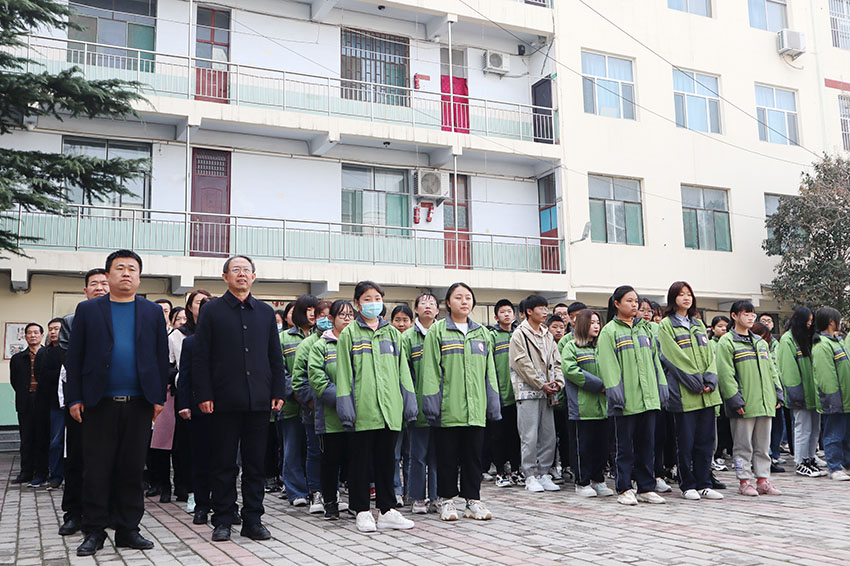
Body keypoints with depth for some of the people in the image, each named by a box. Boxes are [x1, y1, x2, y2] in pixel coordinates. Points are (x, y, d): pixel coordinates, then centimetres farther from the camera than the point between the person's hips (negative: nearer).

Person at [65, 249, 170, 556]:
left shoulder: (153, 312, 10)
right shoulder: (88, 310, 8)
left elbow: (162, 357, 8)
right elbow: (74, 357, 5)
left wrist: (159, 397, 1)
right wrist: (74, 398, -2)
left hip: (139, 403, 1)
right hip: (99, 403, -1)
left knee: (132, 469, 6)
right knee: (96, 470, 3)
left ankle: (127, 529, 16)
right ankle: (94, 531, 14)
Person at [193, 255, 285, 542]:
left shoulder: (266, 312, 13)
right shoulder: (212, 311, 4)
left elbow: (275, 356, 13)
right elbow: (200, 357, 0)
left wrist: (278, 392, 5)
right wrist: (203, 395, -8)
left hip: (258, 400, 3)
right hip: (224, 400, -2)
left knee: (255, 464, 7)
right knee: (223, 464, 4)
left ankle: (252, 520, 15)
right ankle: (222, 521, 15)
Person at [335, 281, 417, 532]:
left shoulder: (392, 332, 14)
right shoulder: (349, 334, 3)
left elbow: (402, 370, 14)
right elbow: (344, 373, -2)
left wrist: (409, 401, 8)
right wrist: (345, 405, -9)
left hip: (389, 408, 4)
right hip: (361, 409, -3)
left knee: (386, 459, 10)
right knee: (360, 460, 4)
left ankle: (387, 511, 18)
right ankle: (362, 511, 14)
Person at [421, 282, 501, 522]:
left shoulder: (482, 332, 14)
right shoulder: (437, 331, 0)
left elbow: (489, 371, 15)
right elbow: (431, 370, -4)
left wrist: (493, 403, 10)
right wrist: (431, 403, -10)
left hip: (475, 407, 4)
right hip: (448, 407, -3)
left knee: (473, 455, 8)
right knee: (447, 455, 4)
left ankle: (473, 500, 17)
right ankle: (446, 500, 16)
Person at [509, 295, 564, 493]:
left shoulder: (547, 335, 17)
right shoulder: (519, 335, -4)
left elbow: (556, 361, 16)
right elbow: (523, 364, -11)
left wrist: (558, 382, -2)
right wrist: (541, 384, -12)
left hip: (547, 394, 6)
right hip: (528, 392, -6)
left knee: (549, 436, 7)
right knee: (530, 437, -5)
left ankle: (543, 474, 16)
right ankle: (530, 476, 4)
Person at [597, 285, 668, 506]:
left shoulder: (645, 328, 16)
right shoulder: (609, 331, -1)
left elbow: (654, 359, 17)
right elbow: (608, 364, -8)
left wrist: (661, 386, 10)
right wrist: (614, 391, -15)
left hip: (648, 397, 5)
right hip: (625, 399, -5)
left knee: (646, 444, 9)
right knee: (625, 445, 2)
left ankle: (646, 488, 17)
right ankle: (625, 489, 10)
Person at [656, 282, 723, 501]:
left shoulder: (698, 324, 18)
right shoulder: (666, 325, -1)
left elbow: (709, 354, 12)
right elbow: (674, 357, -10)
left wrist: (710, 380, -4)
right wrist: (695, 382, -14)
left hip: (707, 393, 6)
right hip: (684, 393, -5)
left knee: (706, 439, 7)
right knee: (686, 441, 0)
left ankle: (704, 485, 15)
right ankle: (688, 486, 10)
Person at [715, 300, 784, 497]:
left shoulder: (761, 342, 17)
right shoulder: (727, 342, -6)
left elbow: (771, 369, 21)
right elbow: (725, 373, -12)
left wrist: (778, 392, 12)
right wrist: (734, 398, -17)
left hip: (765, 403, 7)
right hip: (743, 405, -7)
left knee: (763, 444, 11)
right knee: (743, 445, 0)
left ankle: (763, 480, 18)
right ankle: (744, 481, 8)